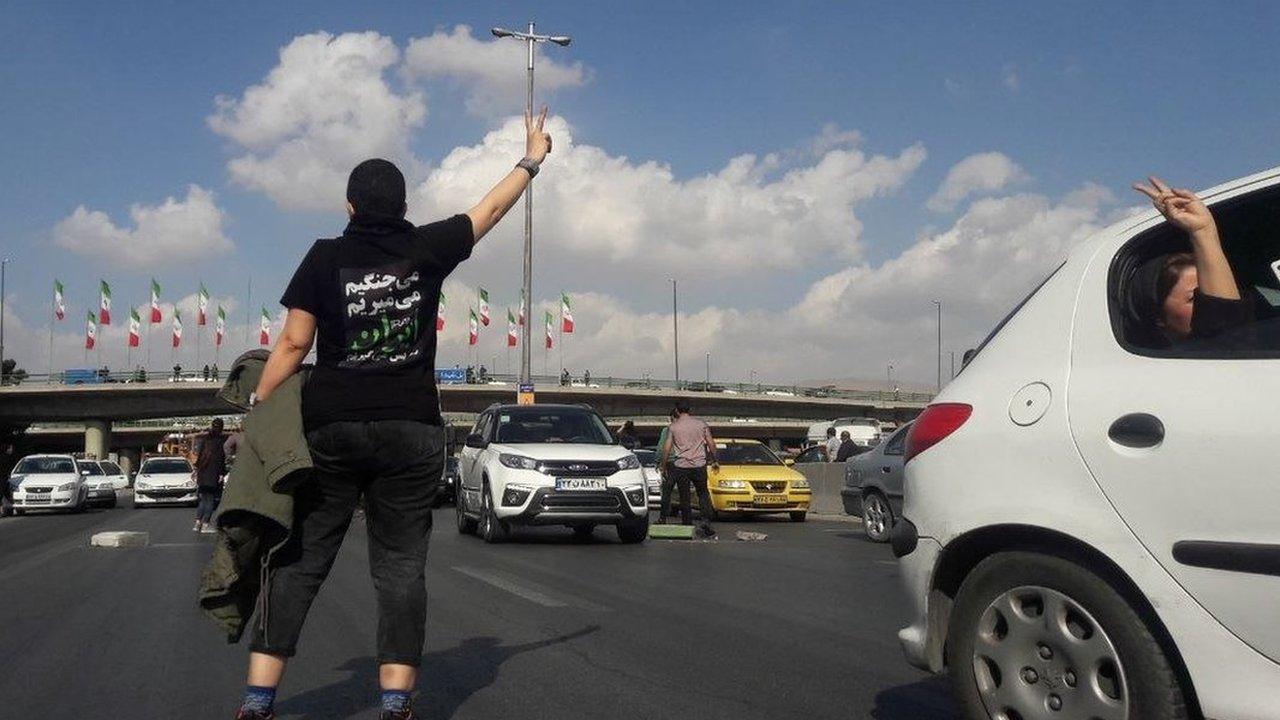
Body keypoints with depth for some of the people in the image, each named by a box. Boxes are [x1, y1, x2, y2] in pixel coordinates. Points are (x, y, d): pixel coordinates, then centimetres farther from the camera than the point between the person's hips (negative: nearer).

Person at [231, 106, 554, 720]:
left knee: (298, 561, 6)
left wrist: (256, 410, 6)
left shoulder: (325, 257, 2)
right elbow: (490, 209, 16)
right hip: (412, 429, 0)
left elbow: (292, 343, -2)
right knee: (401, 566, 4)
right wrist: (532, 159, 31)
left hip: (329, 427, 0)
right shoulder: (427, 249, 3)